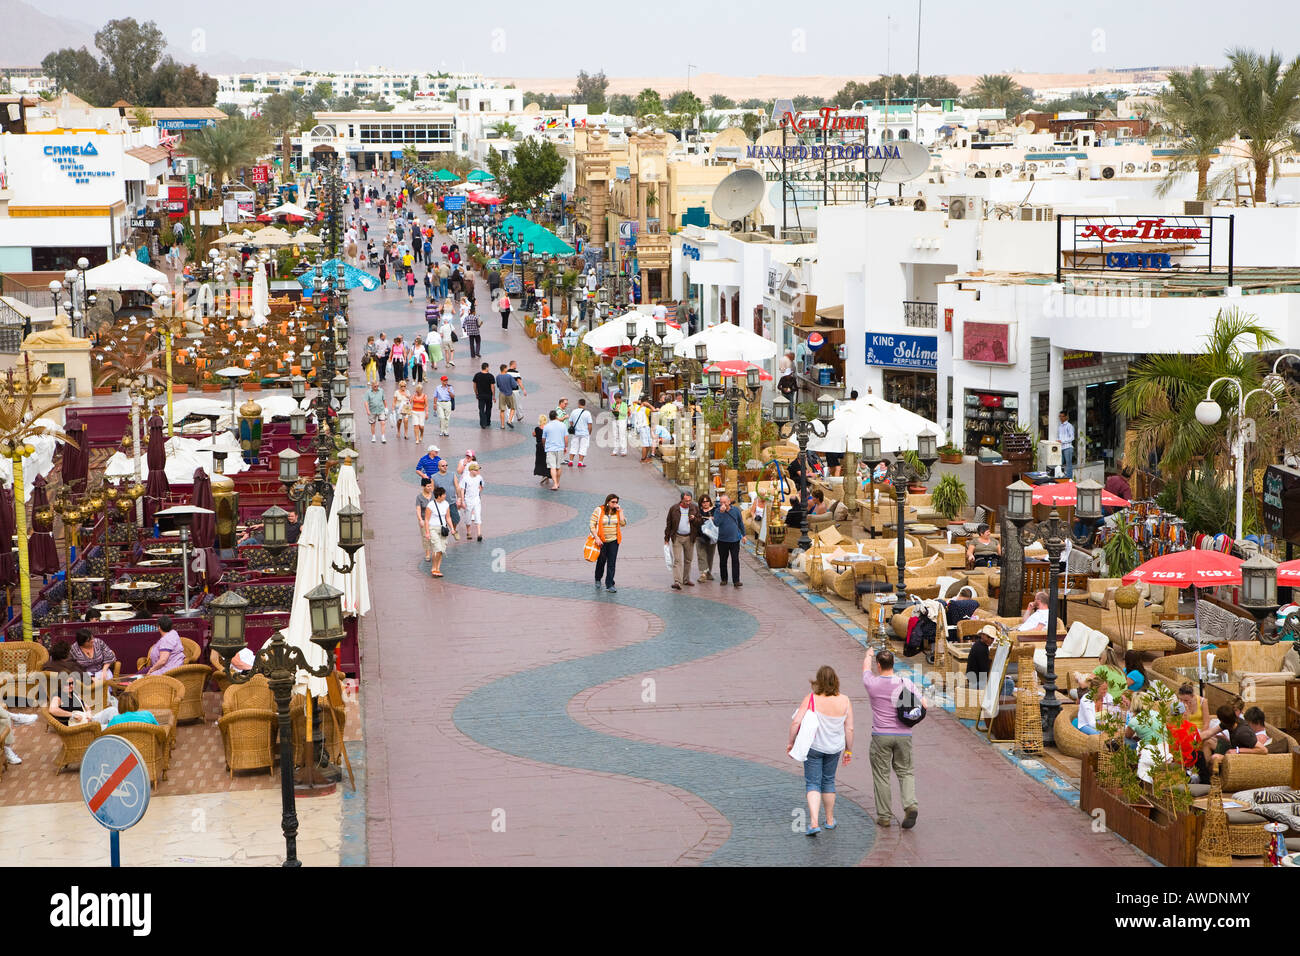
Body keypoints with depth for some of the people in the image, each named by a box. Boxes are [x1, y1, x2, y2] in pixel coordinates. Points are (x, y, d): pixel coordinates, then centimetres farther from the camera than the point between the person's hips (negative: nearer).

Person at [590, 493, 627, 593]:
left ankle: (609, 585, 1)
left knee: (612, 563, -3)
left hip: (613, 541, 2)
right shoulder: (599, 511, -6)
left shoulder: (618, 511, 4)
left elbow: (623, 524, -8)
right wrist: (596, 537, -15)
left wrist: (620, 511, -10)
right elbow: (592, 525, -7)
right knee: (601, 561, 11)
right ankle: (598, 580, 37)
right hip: (601, 541, -2)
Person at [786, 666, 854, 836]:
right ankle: (830, 820, 32)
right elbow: (849, 729, -4)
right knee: (828, 781, 22)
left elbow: (795, 722, -19)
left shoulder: (812, 699, -18)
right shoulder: (845, 701, -10)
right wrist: (849, 750, 9)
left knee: (812, 783, 4)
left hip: (813, 747, -3)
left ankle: (814, 823, -12)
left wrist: (791, 742, -4)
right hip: (834, 748, 3)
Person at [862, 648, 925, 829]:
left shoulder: (872, 683, -6)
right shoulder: (906, 683, -4)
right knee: (905, 771, 14)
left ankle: (884, 816, 9)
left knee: (881, 775, 7)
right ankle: (910, 804, -8)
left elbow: (866, 667, 17)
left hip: (881, 735, -2)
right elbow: (924, 705, -1)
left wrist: (869, 654, 38)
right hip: (904, 734, 2)